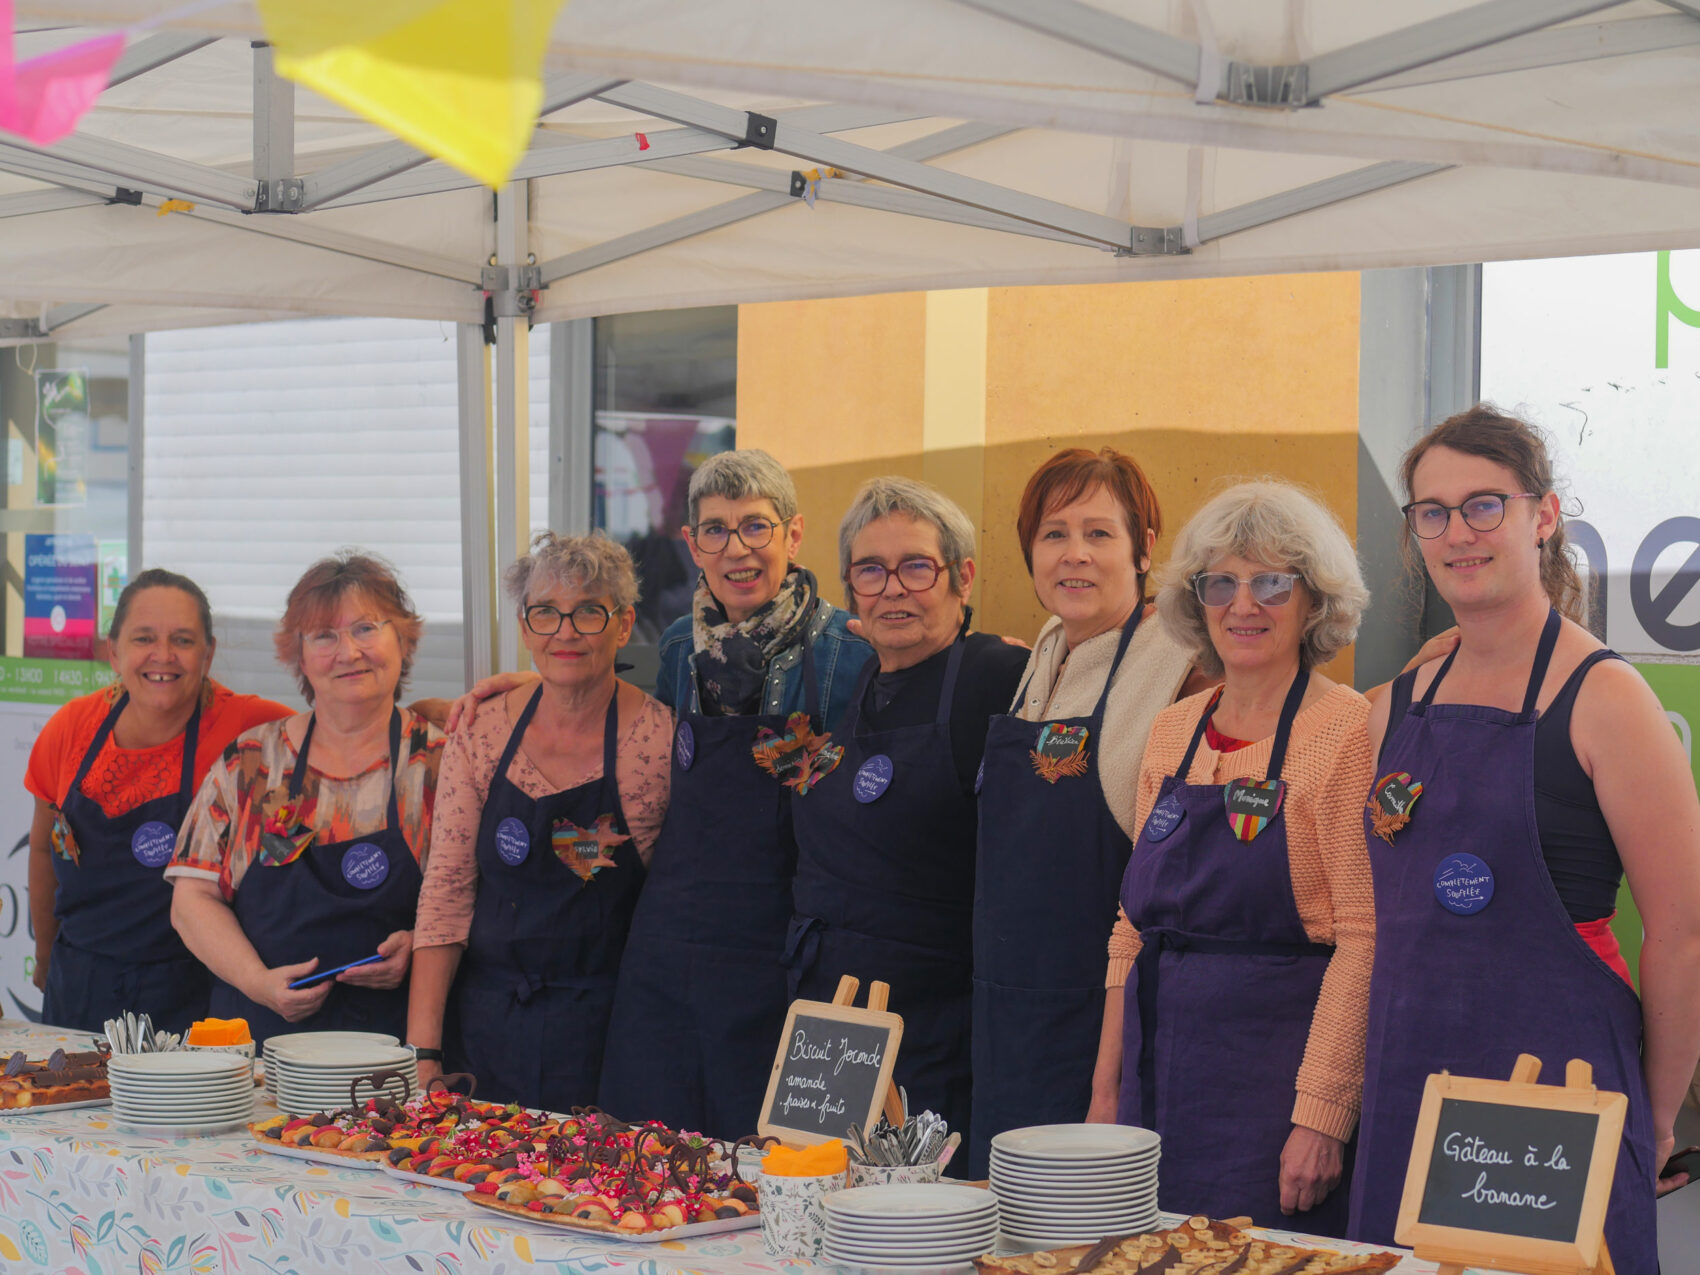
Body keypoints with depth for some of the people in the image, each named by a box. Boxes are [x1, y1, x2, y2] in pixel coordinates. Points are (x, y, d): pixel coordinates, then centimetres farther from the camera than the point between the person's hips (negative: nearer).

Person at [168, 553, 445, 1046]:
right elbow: (193, 895, 9)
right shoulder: (251, 761, 11)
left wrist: (419, 948, -15)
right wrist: (259, 981, -6)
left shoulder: (438, 765, 5)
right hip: (258, 1034, 2)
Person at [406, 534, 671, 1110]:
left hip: (605, 1036, -3)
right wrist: (423, 1050, -7)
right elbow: (446, 891, -1)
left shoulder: (662, 738, -8)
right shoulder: (481, 734, 0)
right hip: (486, 1025, 3)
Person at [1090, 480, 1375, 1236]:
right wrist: (1108, 1087, 12)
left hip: (1276, 1078, -6)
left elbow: (1364, 939, -14)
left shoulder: (1348, 732, -9)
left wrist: (1322, 1115, -19)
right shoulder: (1172, 733, 12)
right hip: (1164, 1080, 6)